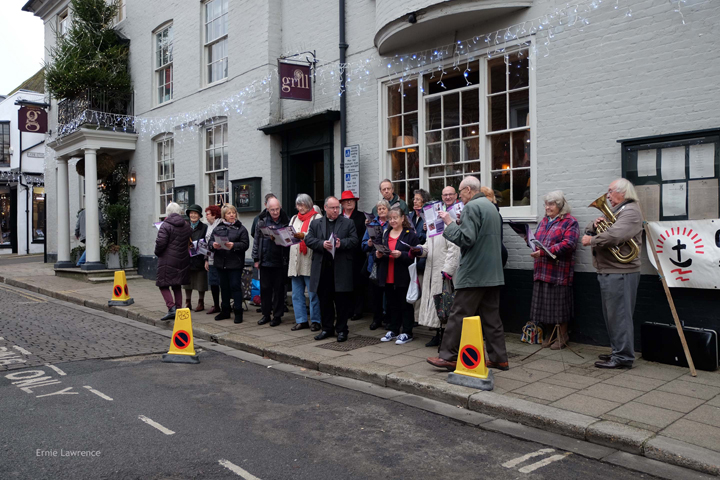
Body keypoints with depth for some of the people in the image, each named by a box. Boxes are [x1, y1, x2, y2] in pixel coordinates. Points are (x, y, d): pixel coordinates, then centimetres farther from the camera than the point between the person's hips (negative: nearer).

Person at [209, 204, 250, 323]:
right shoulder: (218, 228, 10)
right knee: (224, 287, 13)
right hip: (220, 262, 4)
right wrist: (213, 245, -14)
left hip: (235, 263, -4)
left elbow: (245, 244, -9)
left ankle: (238, 313, 4)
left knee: (235, 286, -3)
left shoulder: (241, 228, -1)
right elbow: (210, 241, 7)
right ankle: (225, 311, 25)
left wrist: (234, 245, -24)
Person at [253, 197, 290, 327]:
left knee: (279, 289, 4)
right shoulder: (262, 221, 5)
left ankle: (277, 315, 15)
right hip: (265, 261, 2)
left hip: (280, 261, -2)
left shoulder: (286, 221, 0)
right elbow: (256, 240, 8)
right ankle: (266, 314, 21)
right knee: (265, 288, 8)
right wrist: (256, 259, 6)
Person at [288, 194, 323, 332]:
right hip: (295, 262, 7)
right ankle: (301, 320, 17)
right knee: (297, 294, 9)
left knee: (313, 294, -3)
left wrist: (304, 236, -25)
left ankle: (315, 321, 7)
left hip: (310, 262, -6)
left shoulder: (317, 217, -1)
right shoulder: (294, 219, 21)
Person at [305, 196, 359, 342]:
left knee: (342, 301, 2)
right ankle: (327, 328, 22)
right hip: (322, 268, 2)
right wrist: (322, 244, -15)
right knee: (324, 300, 9)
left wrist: (341, 243, -18)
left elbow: (354, 241, -1)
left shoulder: (348, 223, 8)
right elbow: (308, 240, 1)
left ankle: (341, 329, 13)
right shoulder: (315, 224, 12)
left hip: (341, 269, -2)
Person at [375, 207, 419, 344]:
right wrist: (378, 255, -3)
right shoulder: (385, 234, 15)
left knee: (405, 305, 2)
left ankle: (407, 333, 10)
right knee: (391, 304, 13)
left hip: (403, 277, -6)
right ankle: (393, 330, 24)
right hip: (387, 277, 6)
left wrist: (401, 254, -24)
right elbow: (379, 252, 19)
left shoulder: (410, 234, -5)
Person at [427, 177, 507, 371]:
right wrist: (457, 223, 19)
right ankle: (499, 358, 15)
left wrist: (450, 223, -10)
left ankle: (449, 357, 3)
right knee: (491, 316, 11)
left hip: (473, 273, -9)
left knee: (459, 315, -3)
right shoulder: (491, 206, 17)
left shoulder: (472, 207, -12)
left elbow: (466, 239, -20)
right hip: (493, 273, 9)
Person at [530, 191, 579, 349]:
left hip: (559, 271, -6)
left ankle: (562, 336, 14)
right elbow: (537, 240, 28)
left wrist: (544, 252, -24)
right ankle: (549, 334, 22)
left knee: (559, 305, 0)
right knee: (545, 304, 10)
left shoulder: (569, 222, -4)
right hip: (542, 270, 7)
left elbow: (568, 244, -17)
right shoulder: (544, 221, 19)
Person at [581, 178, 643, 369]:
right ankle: (618, 351, 27)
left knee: (619, 315, -6)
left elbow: (613, 236, -28)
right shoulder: (614, 212, 21)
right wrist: (595, 224, -2)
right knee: (611, 314, 16)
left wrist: (591, 240, -15)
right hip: (607, 271, 10)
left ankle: (623, 357, -1)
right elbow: (589, 231, 20)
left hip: (620, 272, -10)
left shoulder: (630, 212, -11)